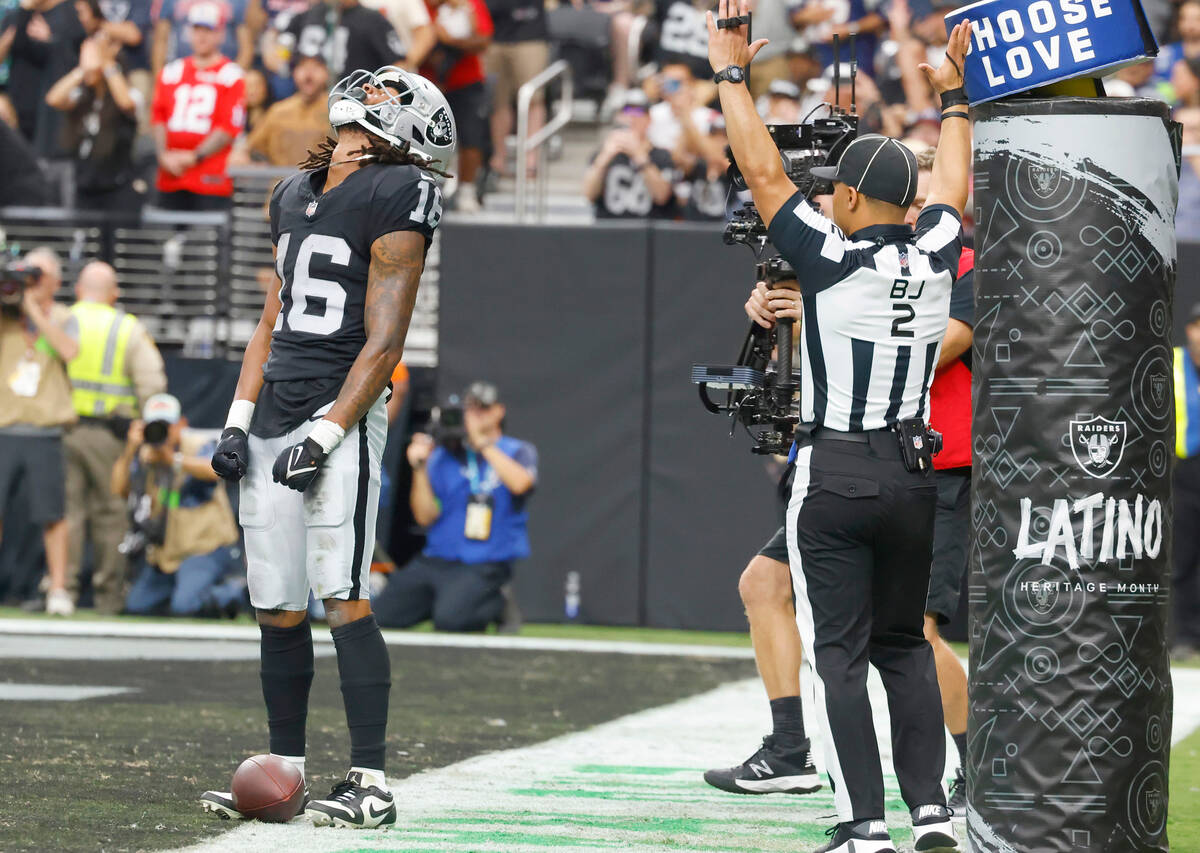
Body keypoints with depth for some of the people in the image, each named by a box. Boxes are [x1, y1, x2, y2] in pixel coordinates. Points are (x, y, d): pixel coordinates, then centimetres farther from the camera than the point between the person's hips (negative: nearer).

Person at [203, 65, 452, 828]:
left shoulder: (393, 199, -7)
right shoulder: (296, 196, 17)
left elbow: (383, 342, -11)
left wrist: (325, 436, -16)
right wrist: (239, 421, 13)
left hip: (340, 415, -7)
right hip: (274, 417, 7)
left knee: (345, 599, -13)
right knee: (278, 611, 9)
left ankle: (371, 783, -12)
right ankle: (285, 772, 17)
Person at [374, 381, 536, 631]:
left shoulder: (519, 452, 6)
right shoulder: (444, 457, 12)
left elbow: (520, 483, -19)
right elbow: (425, 516, 4)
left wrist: (483, 442, -15)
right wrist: (420, 468, -8)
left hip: (485, 565, -4)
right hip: (436, 561, 4)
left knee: (450, 619, -32)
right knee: (384, 616, -14)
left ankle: (497, 604, 0)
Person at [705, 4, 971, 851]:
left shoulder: (832, 259, -13)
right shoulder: (934, 261, 0)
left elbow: (764, 173, -8)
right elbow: (952, 190, 21)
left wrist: (730, 73, -1)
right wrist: (954, 98, 33)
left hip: (834, 475, -5)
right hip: (912, 472, 5)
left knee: (838, 653, -2)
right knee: (904, 645, 15)